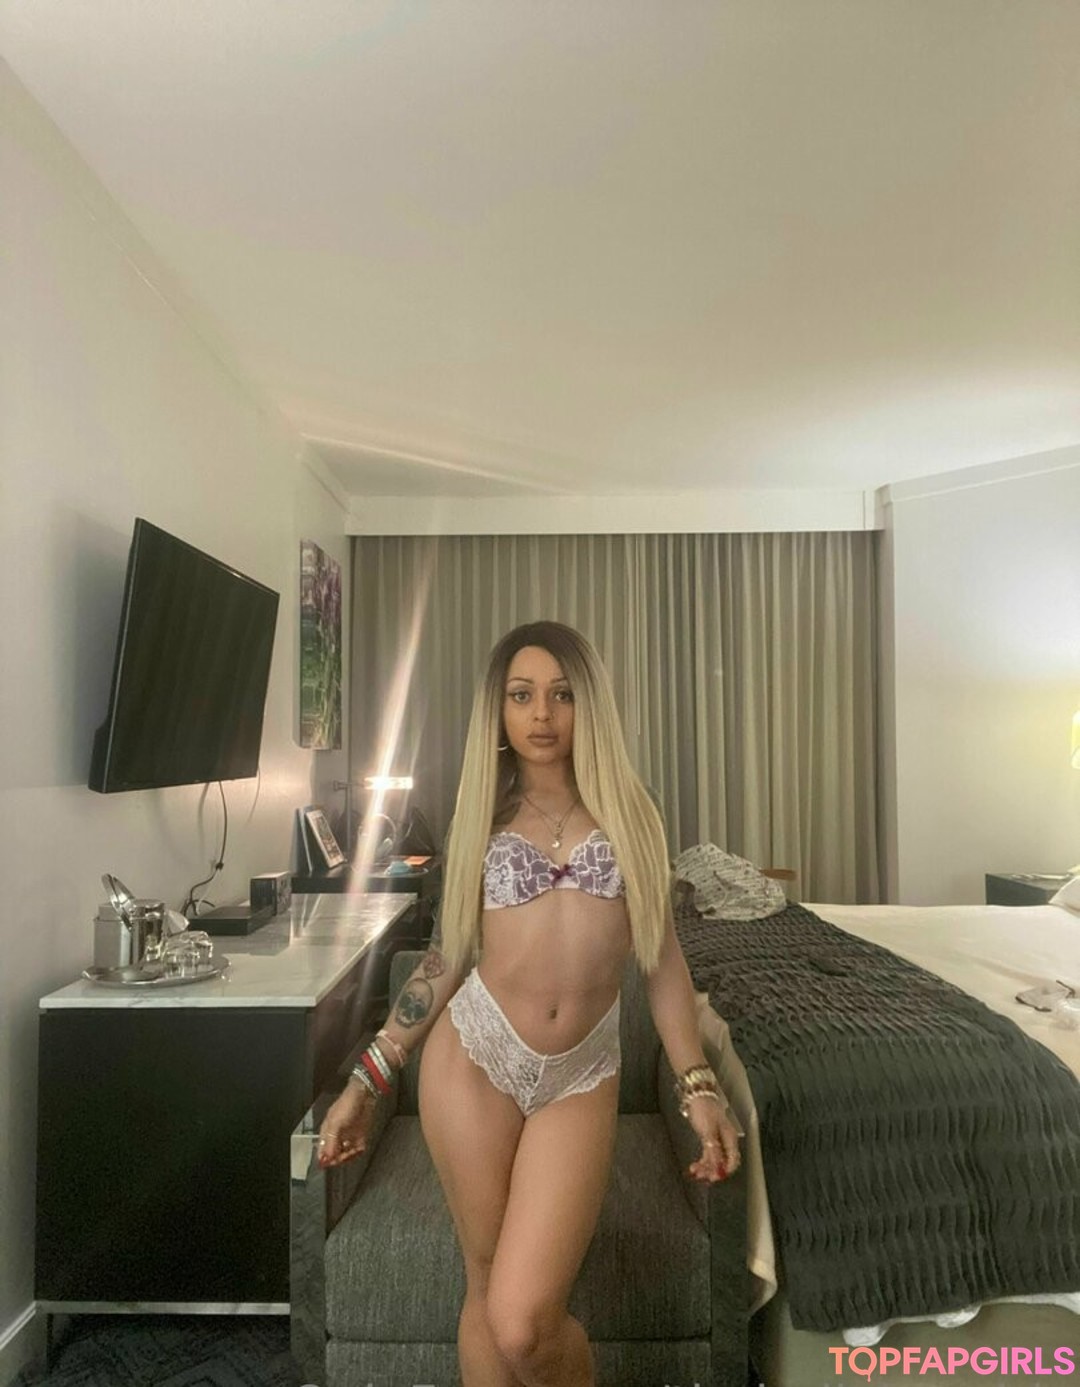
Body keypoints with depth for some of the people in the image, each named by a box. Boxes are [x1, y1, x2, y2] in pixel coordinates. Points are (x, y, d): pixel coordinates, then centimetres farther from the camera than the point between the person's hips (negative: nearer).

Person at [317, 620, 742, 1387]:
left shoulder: (628, 809, 3)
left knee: (524, 1320, -4)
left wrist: (699, 1085, -1)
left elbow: (662, 955, 4)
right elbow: (448, 955, 7)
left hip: (582, 1076, 0)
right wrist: (366, 1080, 6)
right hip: (472, 1055, 1)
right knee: (488, 1283, 12)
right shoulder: (485, 813, 4)